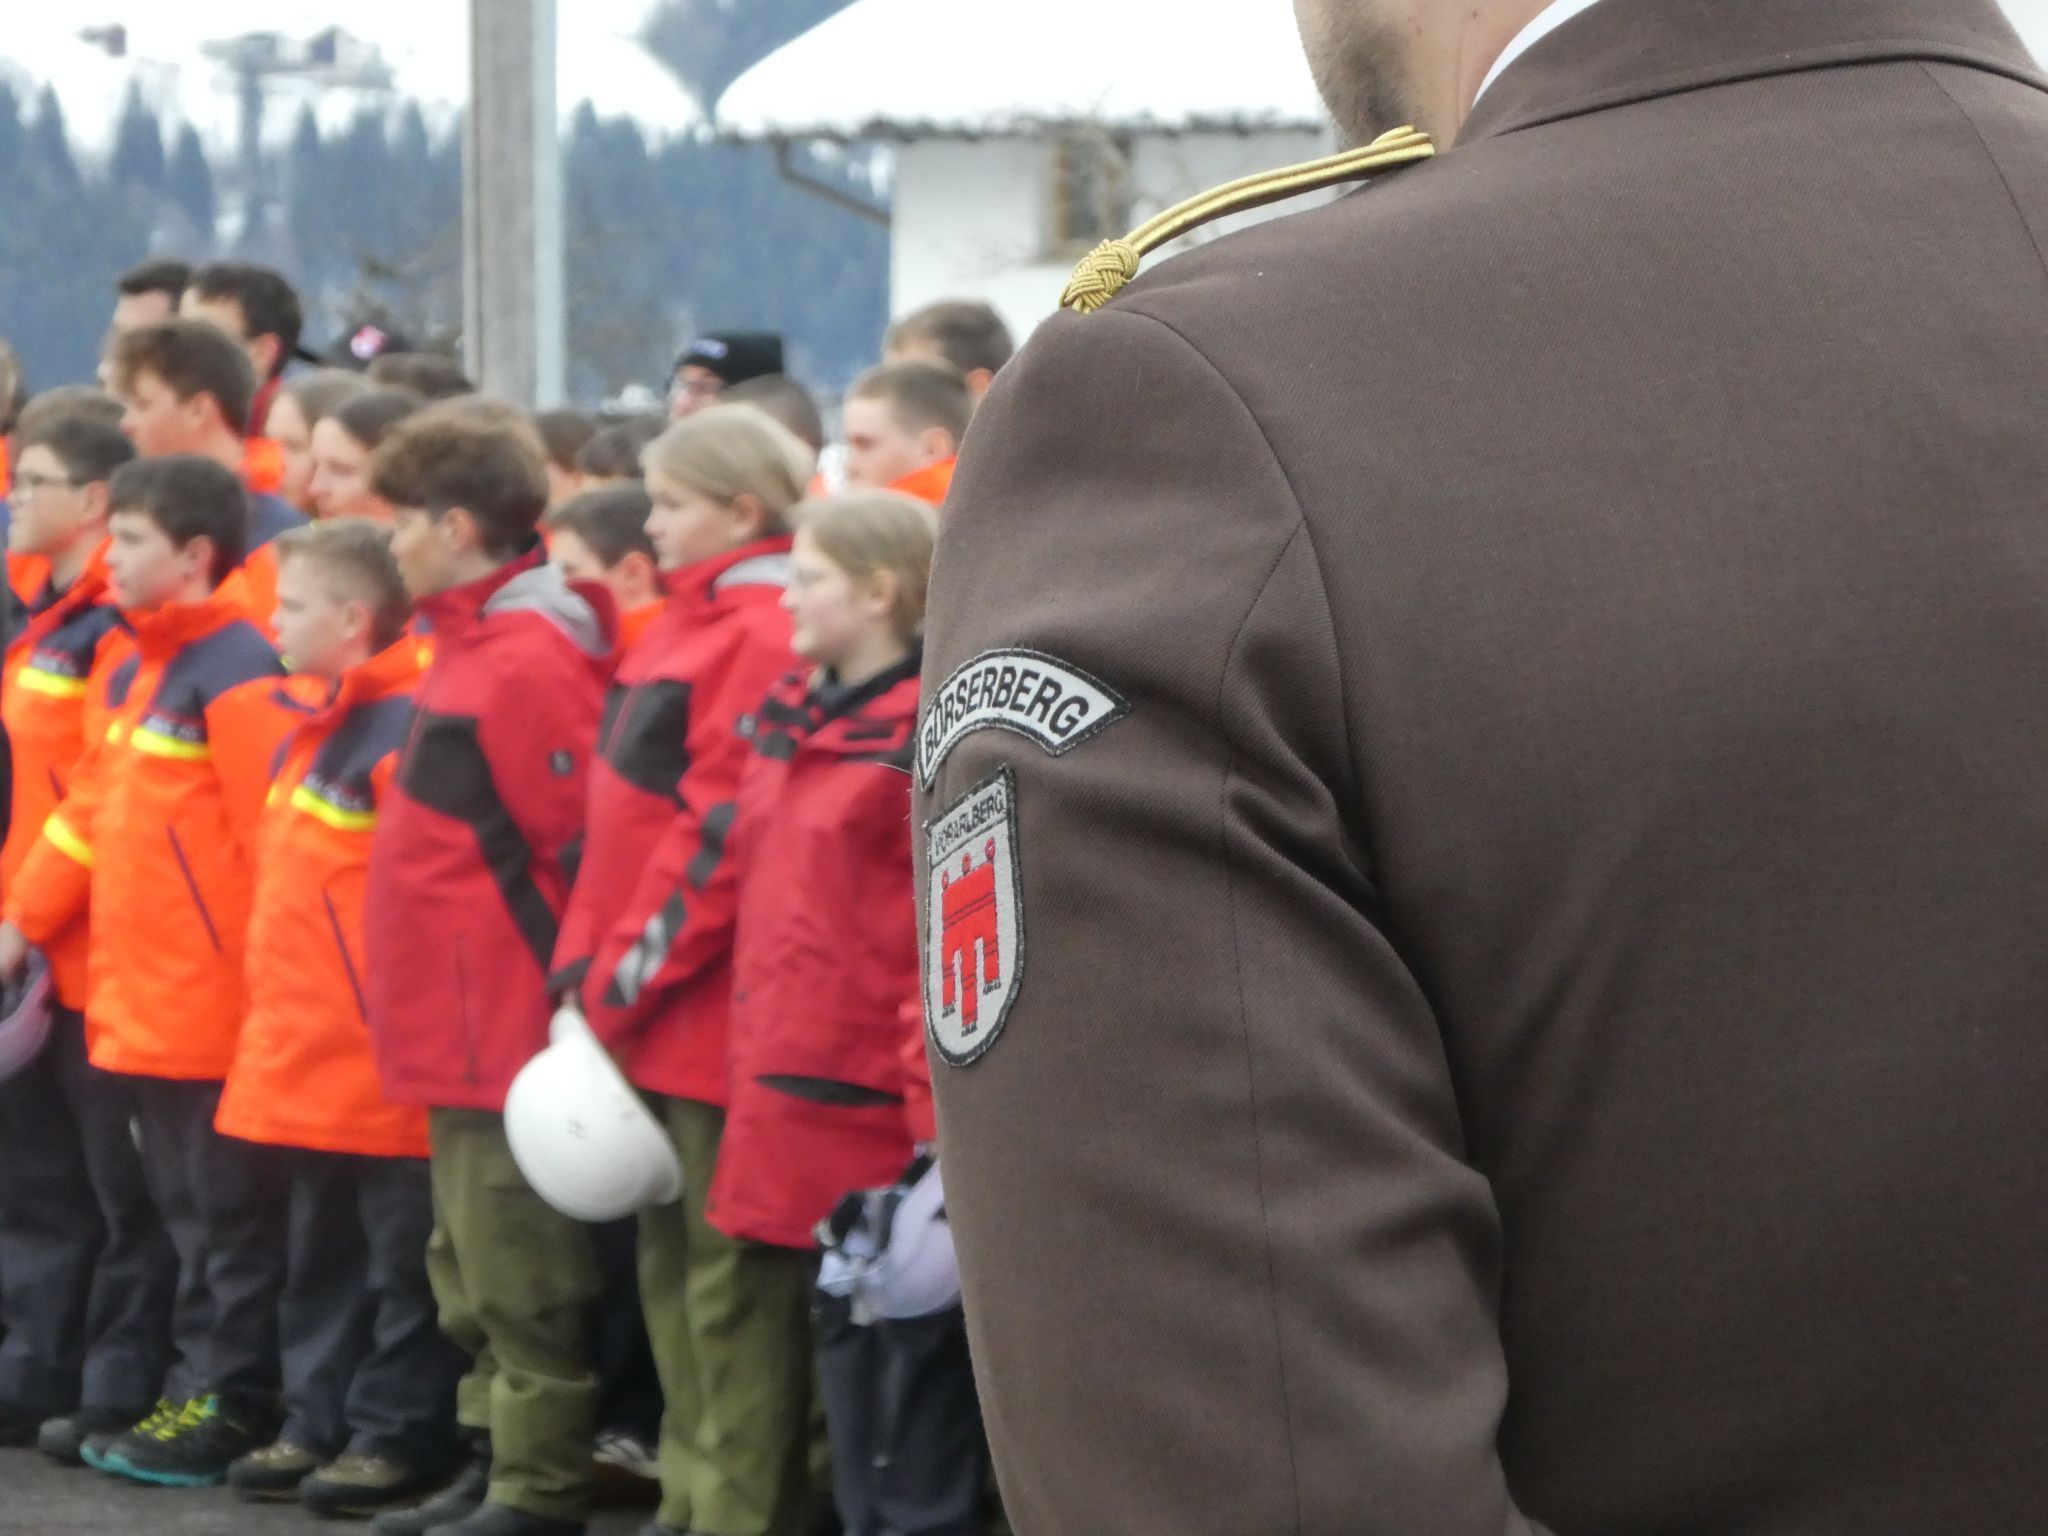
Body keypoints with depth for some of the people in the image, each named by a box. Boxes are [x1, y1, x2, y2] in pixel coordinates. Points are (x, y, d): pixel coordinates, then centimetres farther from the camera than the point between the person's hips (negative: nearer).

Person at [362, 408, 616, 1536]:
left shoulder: (524, 660, -18)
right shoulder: (474, 645, 13)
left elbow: (579, 842, -20)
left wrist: (565, 990, -15)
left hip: (505, 1013, -10)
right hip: (461, 1020, 10)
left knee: (517, 1269, -4)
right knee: (472, 1265, 16)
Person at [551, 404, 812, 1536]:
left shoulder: (763, 634, -15)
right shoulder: (689, 624, 15)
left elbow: (723, 832, -20)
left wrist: (625, 973, -16)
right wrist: (590, 964, 11)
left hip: (715, 1008, -10)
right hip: (653, 1009, 10)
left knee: (731, 1275, -4)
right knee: (674, 1261, 14)